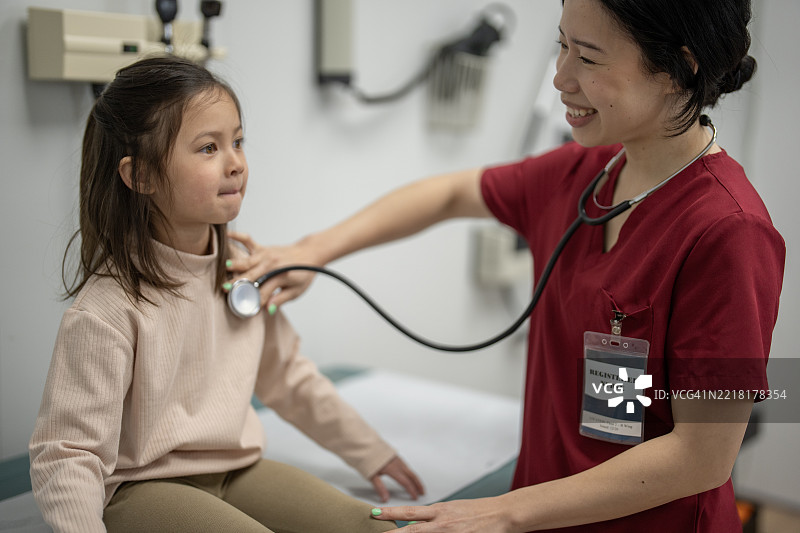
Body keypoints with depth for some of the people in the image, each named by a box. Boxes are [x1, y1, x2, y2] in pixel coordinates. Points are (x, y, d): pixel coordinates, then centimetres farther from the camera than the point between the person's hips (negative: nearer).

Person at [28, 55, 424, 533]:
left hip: (236, 469, 6)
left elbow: (286, 375, 14)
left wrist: (371, 452, 20)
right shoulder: (107, 309, -21)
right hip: (142, 488, -6)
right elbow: (66, 456, -18)